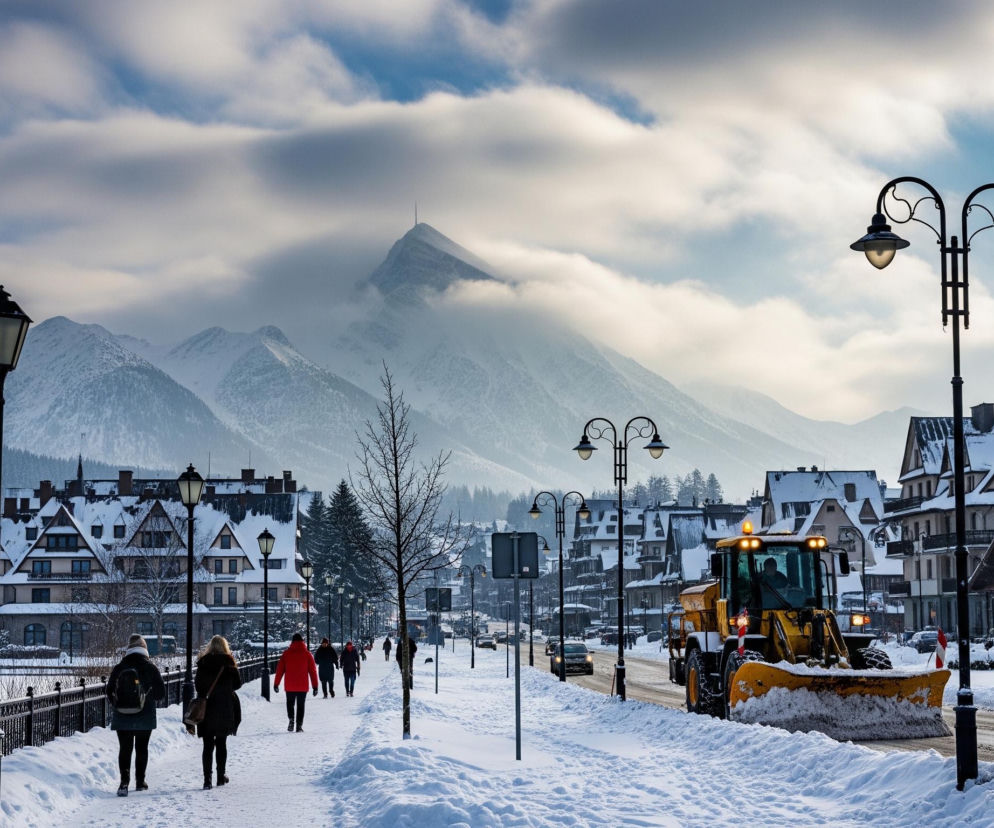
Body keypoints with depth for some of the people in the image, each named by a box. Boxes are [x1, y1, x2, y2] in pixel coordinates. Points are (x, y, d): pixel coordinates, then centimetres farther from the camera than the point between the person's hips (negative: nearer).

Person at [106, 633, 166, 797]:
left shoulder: (118, 668, -3)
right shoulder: (150, 667, -8)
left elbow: (109, 691, 2)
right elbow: (161, 692, -6)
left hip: (122, 718, 1)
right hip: (144, 717, -1)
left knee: (124, 749, 3)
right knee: (141, 748, 13)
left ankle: (124, 781, -12)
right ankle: (140, 782, 18)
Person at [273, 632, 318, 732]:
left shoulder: (286, 653, 0)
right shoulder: (307, 654, -1)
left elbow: (280, 669, 0)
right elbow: (313, 670, -1)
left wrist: (276, 684, 6)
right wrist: (315, 686, 3)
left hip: (289, 686, 0)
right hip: (303, 686, 0)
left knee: (290, 703, 17)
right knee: (300, 706, 10)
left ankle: (291, 719, -8)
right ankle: (299, 726, 4)